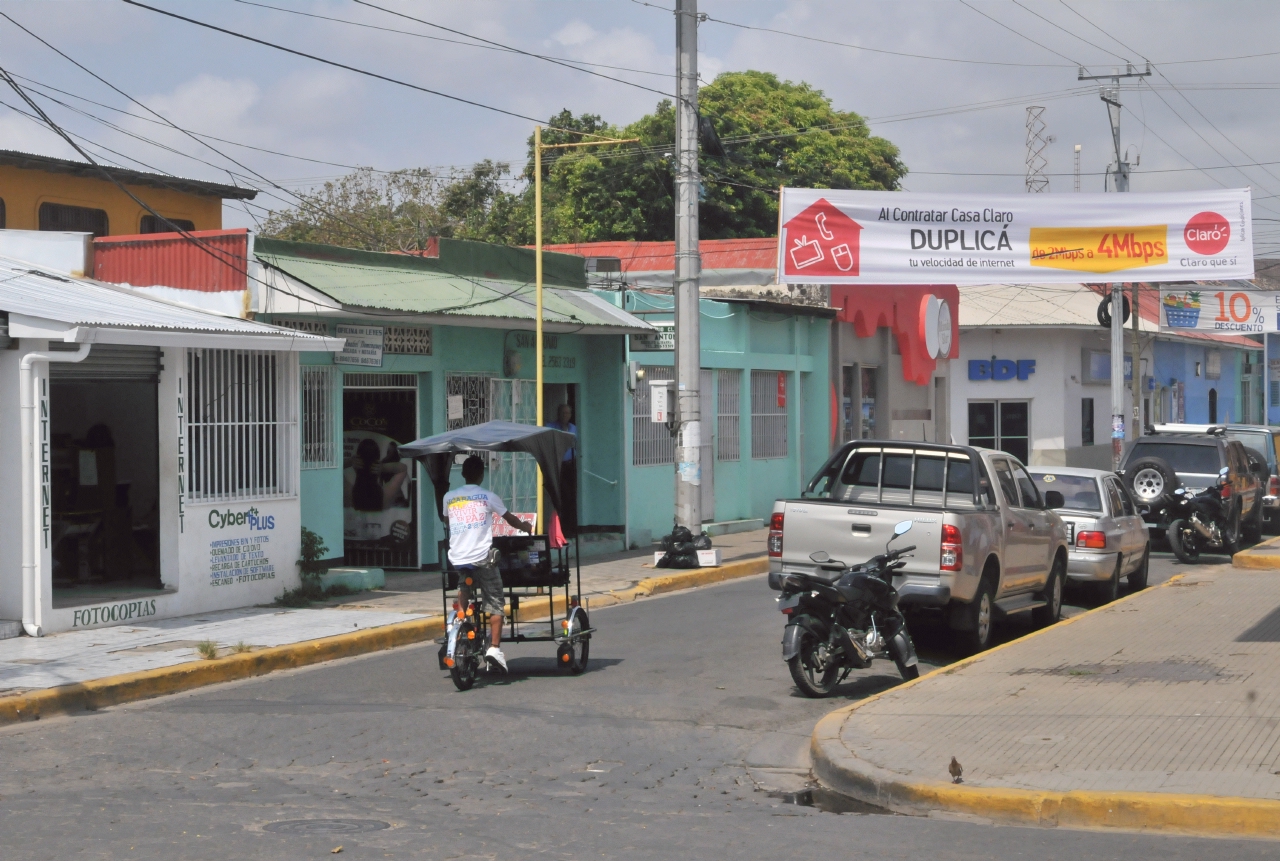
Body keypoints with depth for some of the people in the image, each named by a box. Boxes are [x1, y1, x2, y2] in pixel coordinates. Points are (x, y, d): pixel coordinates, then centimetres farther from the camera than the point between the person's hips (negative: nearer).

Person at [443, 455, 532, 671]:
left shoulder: (449, 498, 9)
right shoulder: (488, 497, 1)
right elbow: (510, 518, 13)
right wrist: (526, 528, 33)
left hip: (456, 559, 3)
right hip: (481, 558, -3)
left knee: (462, 605, 19)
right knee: (494, 603, 3)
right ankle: (494, 647, -10)